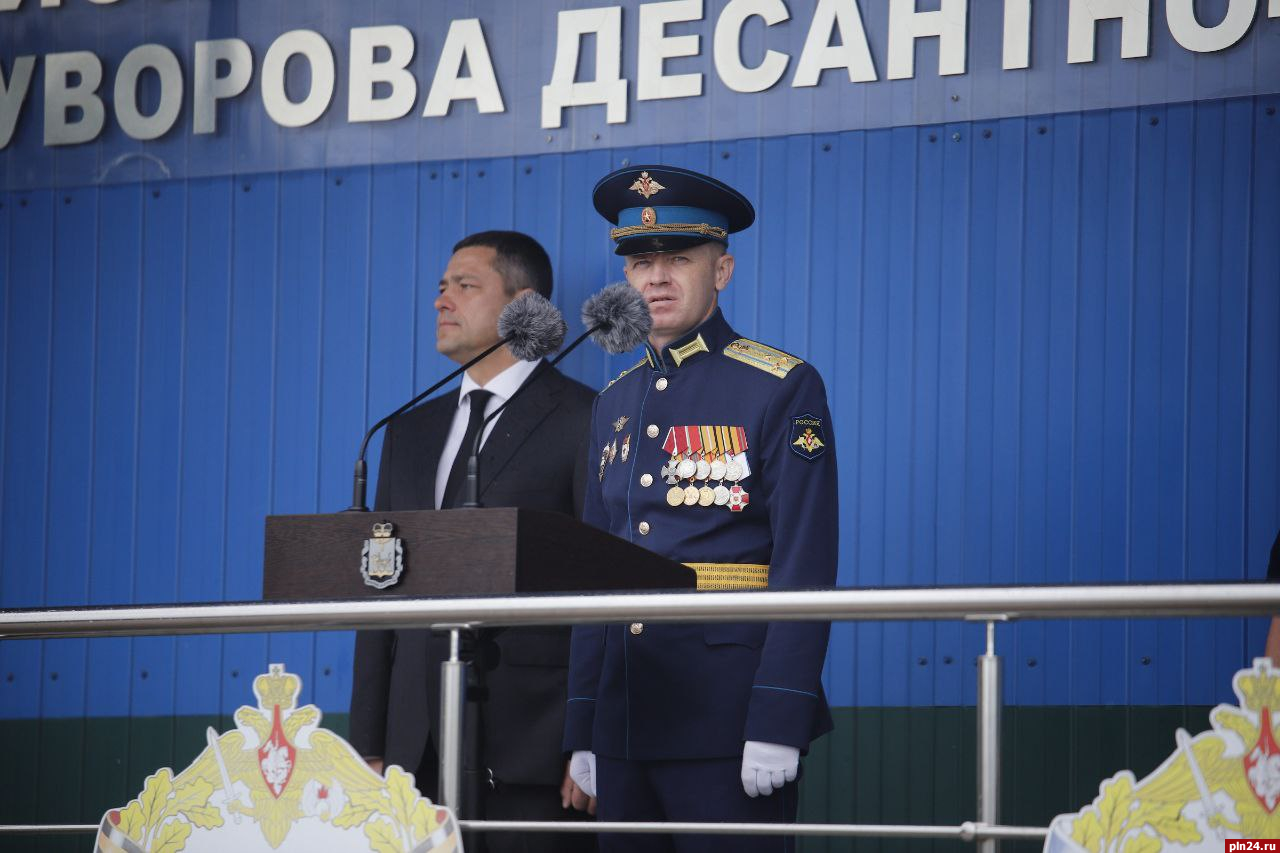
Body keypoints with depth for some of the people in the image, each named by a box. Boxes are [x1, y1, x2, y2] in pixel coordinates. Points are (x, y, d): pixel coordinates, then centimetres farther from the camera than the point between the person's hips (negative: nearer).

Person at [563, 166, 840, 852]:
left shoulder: (782, 390, -4)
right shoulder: (616, 404, 16)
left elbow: (805, 569, -10)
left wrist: (778, 724, -17)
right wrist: (582, 732, 12)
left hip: (727, 714, -6)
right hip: (627, 709, 6)